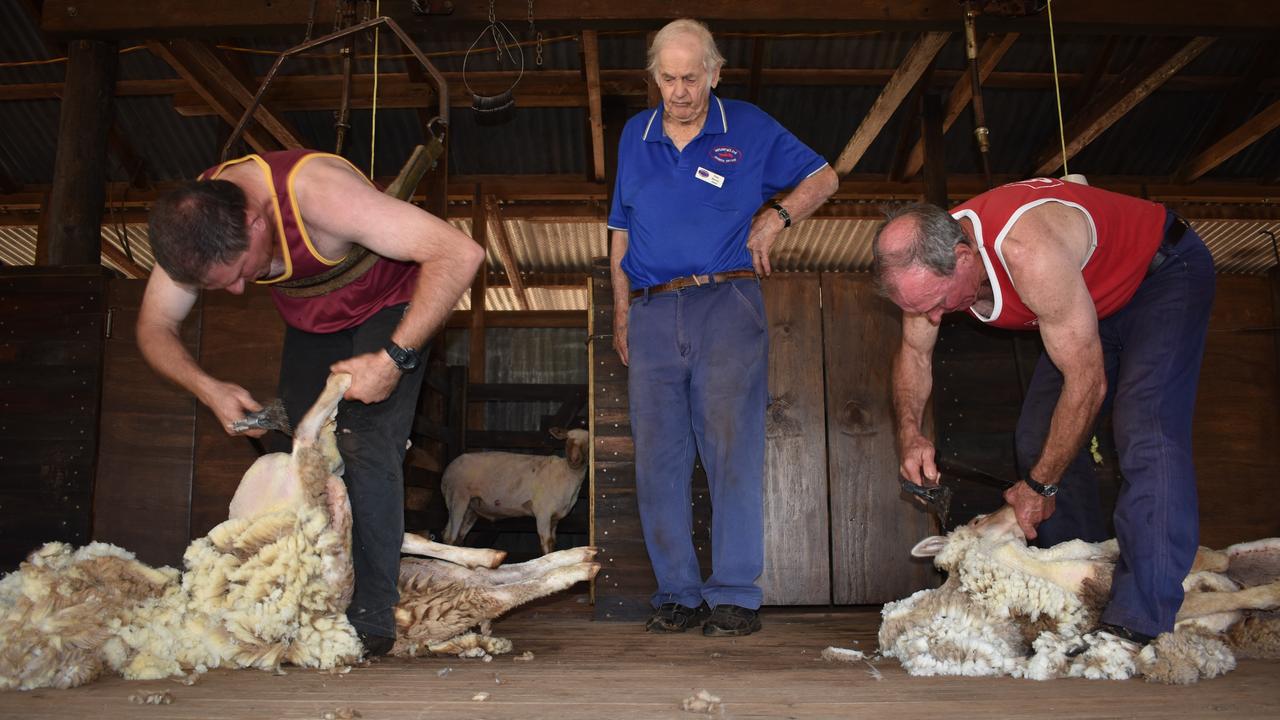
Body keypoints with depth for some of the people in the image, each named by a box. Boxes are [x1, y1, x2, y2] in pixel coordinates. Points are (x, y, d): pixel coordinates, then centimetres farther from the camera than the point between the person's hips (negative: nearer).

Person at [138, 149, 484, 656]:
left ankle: (371, 616, -15)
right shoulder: (194, 223, -20)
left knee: (364, 447, -20)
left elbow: (460, 253, -42)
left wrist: (394, 358, -42)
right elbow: (154, 328, -9)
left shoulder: (317, 193, -39)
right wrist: (209, 389, -28)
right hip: (311, 321, 6)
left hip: (385, 307, -6)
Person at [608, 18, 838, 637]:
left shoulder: (749, 129, 7)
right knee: (658, 458, 1)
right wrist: (621, 314, 13)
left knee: (732, 448, -9)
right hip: (652, 314, 4)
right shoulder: (635, 136, 16)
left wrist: (776, 218, -2)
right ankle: (679, 594, 10)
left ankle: (735, 596, -3)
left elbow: (821, 177, 16)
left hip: (725, 306, -3)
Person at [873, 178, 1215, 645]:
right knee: (1040, 440, 1)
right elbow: (914, 351, -1)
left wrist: (1041, 485, -25)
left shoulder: (1029, 253, -43)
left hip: (1165, 272, -8)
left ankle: (1139, 625, -27)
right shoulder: (929, 260, -19)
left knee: (1144, 433, -26)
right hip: (1094, 299, 8)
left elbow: (1087, 382, -35)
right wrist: (909, 432, -18)